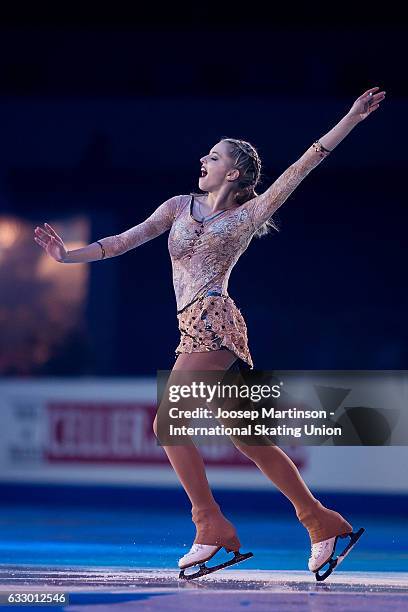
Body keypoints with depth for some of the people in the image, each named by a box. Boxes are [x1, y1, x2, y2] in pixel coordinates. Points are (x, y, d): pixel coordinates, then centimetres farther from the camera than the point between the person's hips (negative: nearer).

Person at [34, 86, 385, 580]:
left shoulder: (250, 214, 3)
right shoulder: (181, 206, 18)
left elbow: (303, 164, -1)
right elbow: (126, 240, 15)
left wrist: (352, 117, -6)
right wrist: (68, 256, 7)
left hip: (213, 320, -7)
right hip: (194, 330, 7)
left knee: (167, 424, -15)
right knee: (247, 439, 7)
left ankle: (212, 529, -9)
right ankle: (323, 524, 12)